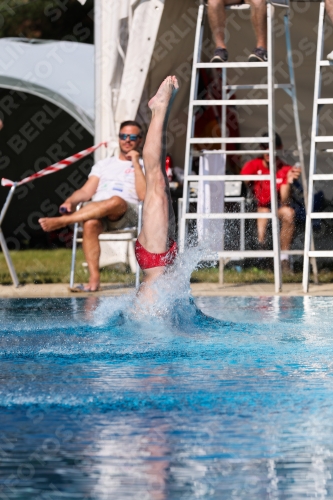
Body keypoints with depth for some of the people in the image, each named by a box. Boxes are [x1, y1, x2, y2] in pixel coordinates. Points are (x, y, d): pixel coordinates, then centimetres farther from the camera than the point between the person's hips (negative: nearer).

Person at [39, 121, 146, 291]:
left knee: (116, 201, -40)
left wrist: (136, 163, -2)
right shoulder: (103, 164, 28)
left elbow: (143, 195, -2)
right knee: (90, 224, -36)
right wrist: (70, 201, -4)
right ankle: (94, 278, -38)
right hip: (95, 211, 2)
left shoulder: (144, 166, 17)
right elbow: (86, 192, 17)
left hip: (127, 214, -2)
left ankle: (61, 221, -36)